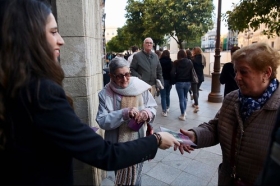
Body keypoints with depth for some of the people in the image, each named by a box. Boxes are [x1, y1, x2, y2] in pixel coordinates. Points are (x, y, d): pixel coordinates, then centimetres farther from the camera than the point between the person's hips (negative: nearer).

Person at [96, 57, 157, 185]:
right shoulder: (105, 94, -13)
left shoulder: (140, 87, -11)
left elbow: (153, 107, -1)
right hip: (117, 145, 0)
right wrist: (124, 113, -31)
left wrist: (147, 112, -25)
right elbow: (102, 121, -18)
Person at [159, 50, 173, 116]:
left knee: (163, 96, 1)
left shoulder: (159, 62, -9)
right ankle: (167, 108, 33)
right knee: (167, 95, 18)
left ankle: (164, 111, -1)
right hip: (169, 81, 3)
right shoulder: (171, 62, -4)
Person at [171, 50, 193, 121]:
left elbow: (172, 73, -14)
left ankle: (183, 115, 8)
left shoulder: (176, 62, -7)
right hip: (188, 82, 3)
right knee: (185, 97, 21)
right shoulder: (190, 62, 0)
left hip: (179, 82, -3)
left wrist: (175, 79, 3)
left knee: (181, 98, 4)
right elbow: (192, 72, -1)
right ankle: (184, 111, 29)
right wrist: (190, 80, 10)